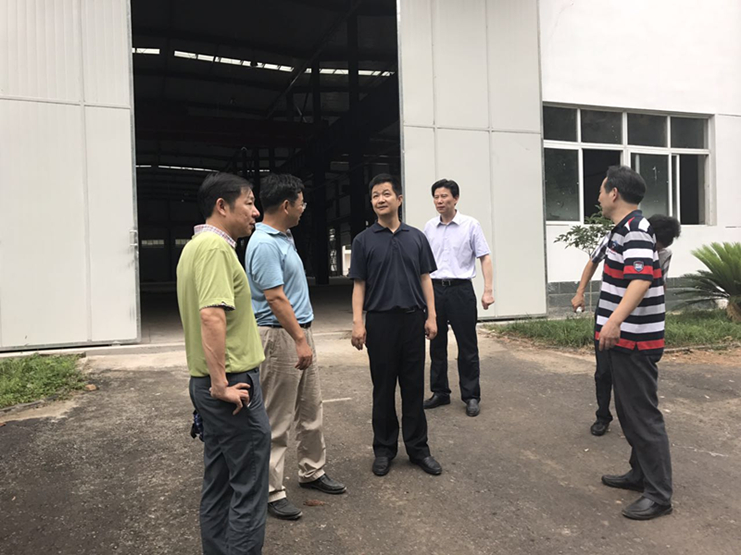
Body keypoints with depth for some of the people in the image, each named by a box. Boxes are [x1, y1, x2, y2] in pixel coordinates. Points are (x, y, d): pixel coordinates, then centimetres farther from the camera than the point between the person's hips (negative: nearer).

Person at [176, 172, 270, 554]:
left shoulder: (195, 246, 14)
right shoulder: (216, 246, -17)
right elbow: (211, 315, -29)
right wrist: (221, 385, -24)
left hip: (210, 383, 10)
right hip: (233, 384, -10)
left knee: (218, 485, 18)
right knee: (249, 491, 1)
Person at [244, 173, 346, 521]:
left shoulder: (284, 237, 12)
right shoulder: (264, 245, -19)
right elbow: (276, 299, -23)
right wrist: (300, 340, -23)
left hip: (301, 332, 10)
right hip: (280, 336, -10)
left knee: (311, 410, 19)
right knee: (277, 420, 1)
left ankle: (312, 471, 34)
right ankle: (271, 491, 13)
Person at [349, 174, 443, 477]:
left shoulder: (416, 237, 7)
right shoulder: (364, 240, 2)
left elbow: (425, 279, 8)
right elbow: (359, 284, 0)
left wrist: (431, 316, 1)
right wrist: (357, 322, -9)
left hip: (413, 319, 2)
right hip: (380, 321, -1)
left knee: (414, 387, 8)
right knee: (383, 389, 7)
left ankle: (418, 447, 21)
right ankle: (384, 449, 20)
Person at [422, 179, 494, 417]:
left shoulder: (470, 225, -3)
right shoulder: (429, 227, 8)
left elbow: (485, 258, -3)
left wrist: (488, 290, -10)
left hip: (460, 289, -4)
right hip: (435, 289, 4)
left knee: (467, 346, 2)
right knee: (437, 344, 10)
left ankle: (471, 396, 13)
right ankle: (440, 392, 23)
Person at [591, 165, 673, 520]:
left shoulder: (636, 231, -18)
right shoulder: (624, 229, 14)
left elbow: (641, 280, -35)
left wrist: (615, 320, -48)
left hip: (633, 341, -10)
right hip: (622, 339, 10)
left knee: (643, 415, -2)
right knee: (628, 411, 19)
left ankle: (659, 494, 8)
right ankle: (641, 474, 33)